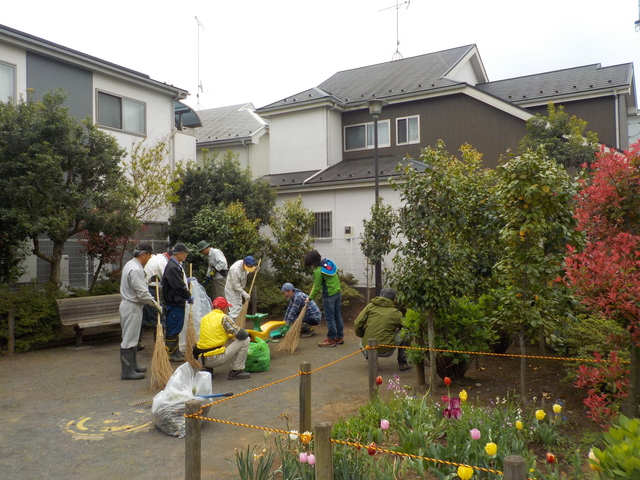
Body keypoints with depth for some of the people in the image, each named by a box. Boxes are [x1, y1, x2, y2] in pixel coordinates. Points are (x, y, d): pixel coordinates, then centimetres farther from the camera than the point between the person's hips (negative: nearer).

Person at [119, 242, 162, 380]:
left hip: (128, 305, 11)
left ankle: (133, 365, 28)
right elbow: (142, 293, -23)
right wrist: (155, 304, -13)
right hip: (132, 307, -11)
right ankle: (127, 371, 1)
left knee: (132, 337, 18)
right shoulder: (135, 270, -22)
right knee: (129, 339, -5)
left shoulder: (130, 264, 12)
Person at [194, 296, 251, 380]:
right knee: (245, 340, 2)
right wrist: (246, 333, 13)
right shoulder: (224, 317, -5)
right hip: (216, 359, -7)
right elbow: (241, 334, -10)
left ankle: (207, 369, 15)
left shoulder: (204, 318, 15)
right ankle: (236, 372, 4)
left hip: (203, 360, 7)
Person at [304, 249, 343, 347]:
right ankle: (340, 337, 23)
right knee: (338, 316, 15)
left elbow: (317, 288, -12)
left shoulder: (318, 271, -19)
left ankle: (331, 339, 8)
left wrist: (310, 298, 3)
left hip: (329, 296, -8)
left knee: (330, 318, 2)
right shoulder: (329, 262, 3)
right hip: (338, 293, 8)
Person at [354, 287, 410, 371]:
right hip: (386, 351, -2)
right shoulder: (396, 313, -1)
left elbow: (357, 325, 0)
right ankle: (402, 363, 20)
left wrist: (363, 336, 20)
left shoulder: (370, 306, 3)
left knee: (362, 343, 38)